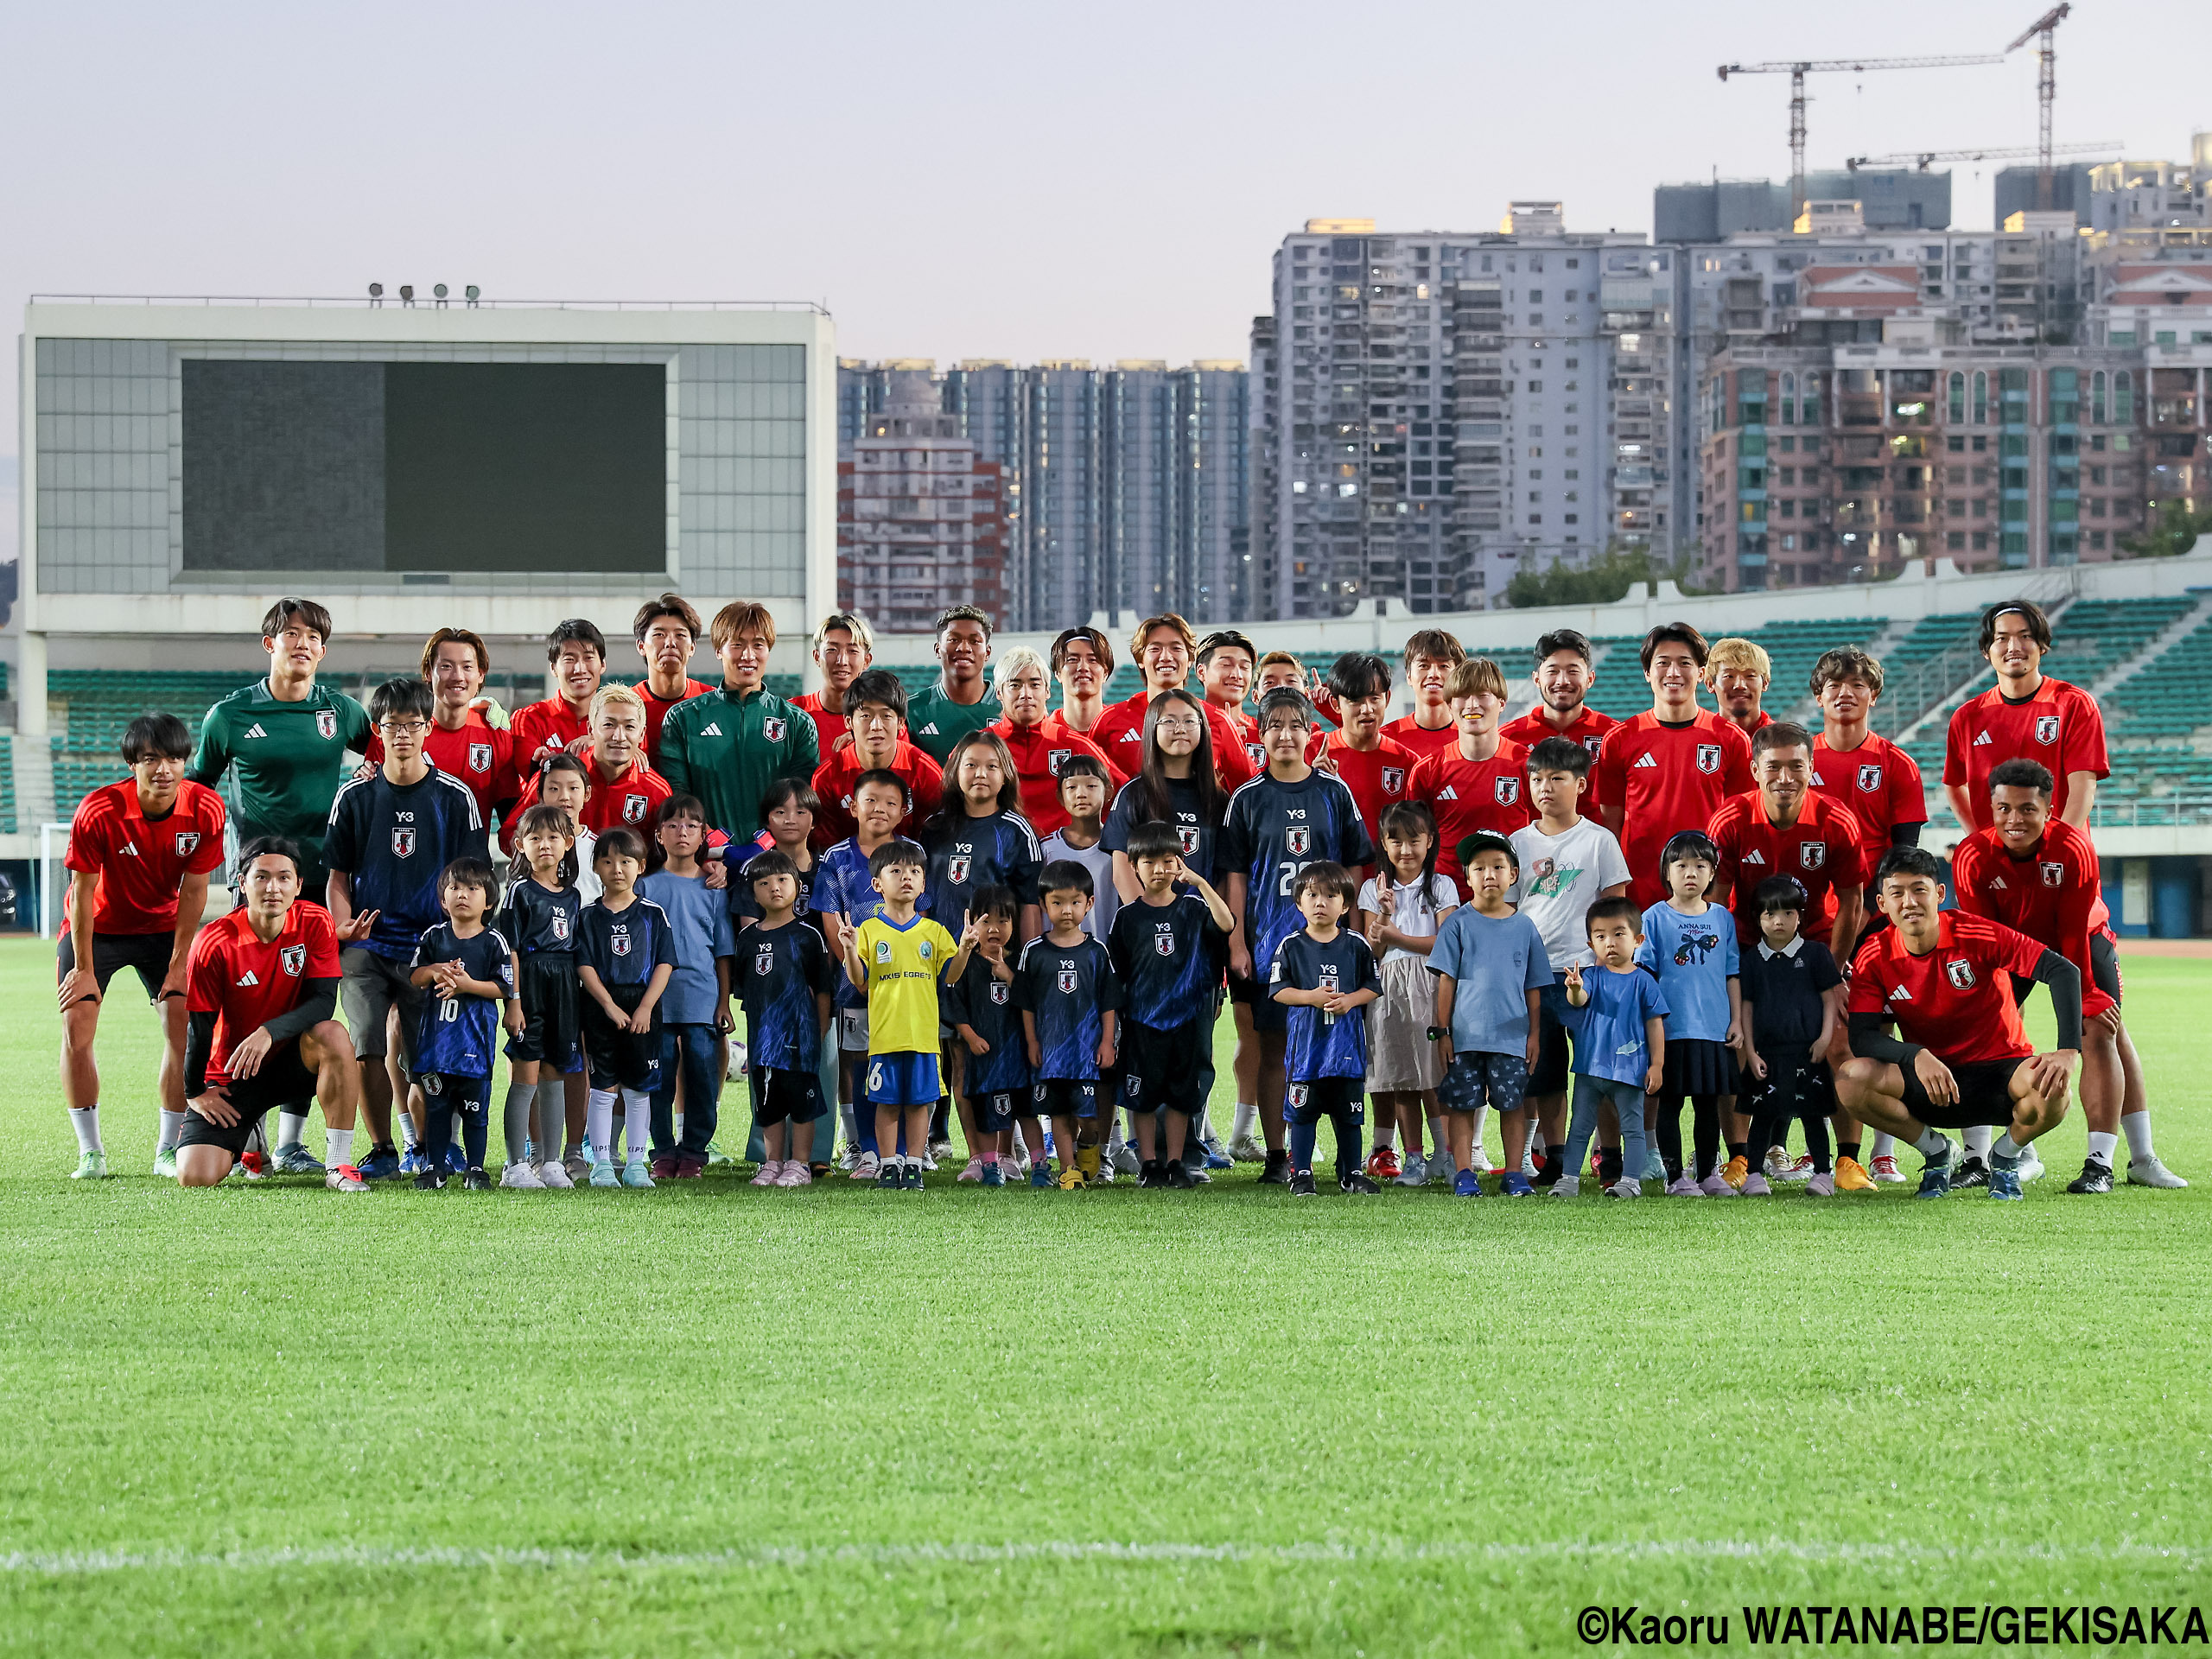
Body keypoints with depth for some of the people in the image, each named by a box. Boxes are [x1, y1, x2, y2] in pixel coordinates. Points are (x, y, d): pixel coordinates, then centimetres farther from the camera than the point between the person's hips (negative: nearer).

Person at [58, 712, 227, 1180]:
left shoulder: (206, 810, -20)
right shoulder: (98, 812, -28)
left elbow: (193, 889, -11)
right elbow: (83, 892, -19)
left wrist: (179, 962, -9)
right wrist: (84, 969, -15)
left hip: (162, 927, 2)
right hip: (96, 928, -2)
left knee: (183, 1029, -9)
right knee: (76, 1030, -11)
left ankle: (169, 1150, 2)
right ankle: (90, 1152, 0)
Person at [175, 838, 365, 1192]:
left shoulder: (315, 924, -10)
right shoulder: (213, 945, -17)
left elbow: (323, 1002, -17)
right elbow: (199, 1027, -8)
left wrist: (269, 1032, -32)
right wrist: (194, 1092, -3)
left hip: (289, 1062, 1)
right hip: (229, 1078, -1)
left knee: (333, 1035, -33)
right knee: (195, 1177, -19)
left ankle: (338, 1164, -22)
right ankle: (250, 1137, 21)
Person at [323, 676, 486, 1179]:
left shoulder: (455, 797, 2)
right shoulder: (354, 797, 6)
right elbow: (338, 875, 10)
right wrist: (345, 927, -8)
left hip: (430, 948, 0)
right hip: (367, 945, 0)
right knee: (368, 1046, -15)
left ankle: (422, 1141, 26)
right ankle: (381, 1150, 1)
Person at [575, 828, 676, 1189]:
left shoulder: (653, 915, 5)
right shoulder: (589, 916, 3)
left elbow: (665, 963, 1)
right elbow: (584, 965, -3)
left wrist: (645, 1007, -10)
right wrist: (610, 1005, -13)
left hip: (643, 1009, 1)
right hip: (601, 1007, -1)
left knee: (638, 1088, 4)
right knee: (603, 1088, -1)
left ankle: (636, 1163, 11)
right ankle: (602, 1164, 3)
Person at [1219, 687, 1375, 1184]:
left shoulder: (1334, 793, 6)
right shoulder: (1248, 799, 4)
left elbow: (1354, 869, 9)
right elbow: (1235, 877, 4)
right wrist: (1237, 944, -3)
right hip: (1269, 938, 0)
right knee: (1274, 1046, 2)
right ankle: (1276, 1156, 6)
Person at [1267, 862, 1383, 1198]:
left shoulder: (1356, 945, 3)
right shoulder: (1291, 946, 0)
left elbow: (1374, 986, 6)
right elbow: (1277, 989, -2)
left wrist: (1350, 1000, -12)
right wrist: (1311, 997, -16)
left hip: (1347, 1042, 1)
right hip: (1305, 1042, -1)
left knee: (1348, 1112, 8)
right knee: (1302, 1111, 1)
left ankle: (1351, 1173, 18)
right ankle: (1301, 1174, 10)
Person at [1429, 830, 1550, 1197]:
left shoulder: (1524, 927, 7)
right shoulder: (1459, 923, 1)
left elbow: (1533, 988, 11)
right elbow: (1446, 981, 1)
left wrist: (1534, 1034, 7)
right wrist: (1442, 1032, -3)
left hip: (1511, 1035, 1)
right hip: (1465, 1033, -1)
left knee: (1512, 1103, 3)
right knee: (1462, 1103, 0)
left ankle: (1514, 1173, 9)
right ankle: (1464, 1172, 5)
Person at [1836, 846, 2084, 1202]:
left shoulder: (1977, 935, -16)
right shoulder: (1875, 958, -7)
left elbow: (2063, 971, -20)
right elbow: (1863, 1037, -13)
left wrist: (2069, 1052, -33)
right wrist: (1917, 1057, -34)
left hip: (2001, 1072, -2)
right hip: (1930, 1084, 2)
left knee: (2052, 1089, -36)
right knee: (1850, 1079, -26)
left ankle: (2006, 1156, 1)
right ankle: (1935, 1152, 2)